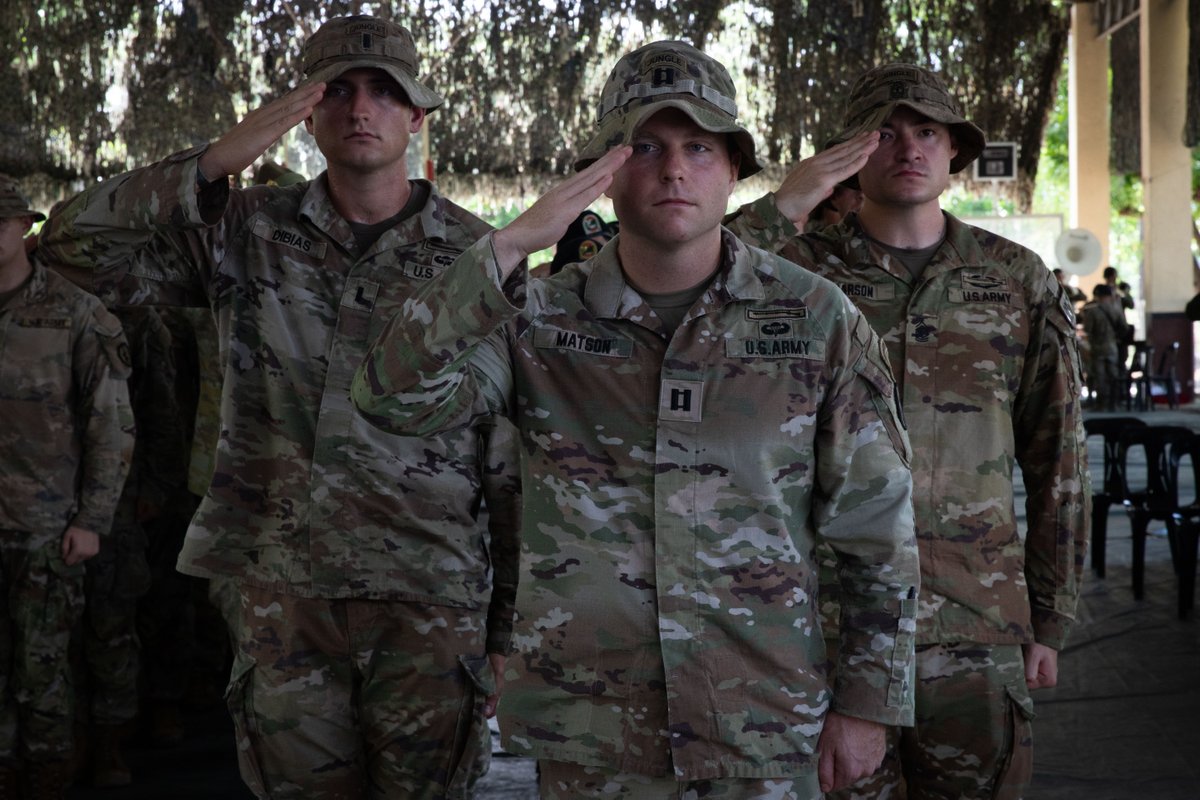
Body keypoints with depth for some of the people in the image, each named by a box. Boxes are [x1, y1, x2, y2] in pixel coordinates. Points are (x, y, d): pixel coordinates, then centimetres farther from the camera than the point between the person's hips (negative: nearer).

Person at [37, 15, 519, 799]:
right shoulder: (250, 232, 5)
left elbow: (516, 459, 1)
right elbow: (77, 240, -4)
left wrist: (511, 625, 0)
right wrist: (217, 161, -15)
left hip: (431, 600, -1)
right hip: (282, 595, 2)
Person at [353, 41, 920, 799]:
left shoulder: (817, 319, -3)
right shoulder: (540, 319, -2)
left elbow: (878, 528, 1)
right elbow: (393, 395, -17)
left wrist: (868, 703, 1)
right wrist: (506, 249, -23)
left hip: (767, 736, 0)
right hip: (588, 739, 1)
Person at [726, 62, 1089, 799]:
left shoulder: (1021, 281, 6)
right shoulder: (801, 270, 1)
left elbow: (1058, 462, 8)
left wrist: (1052, 620, 6)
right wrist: (781, 208, -18)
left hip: (978, 627, 1)